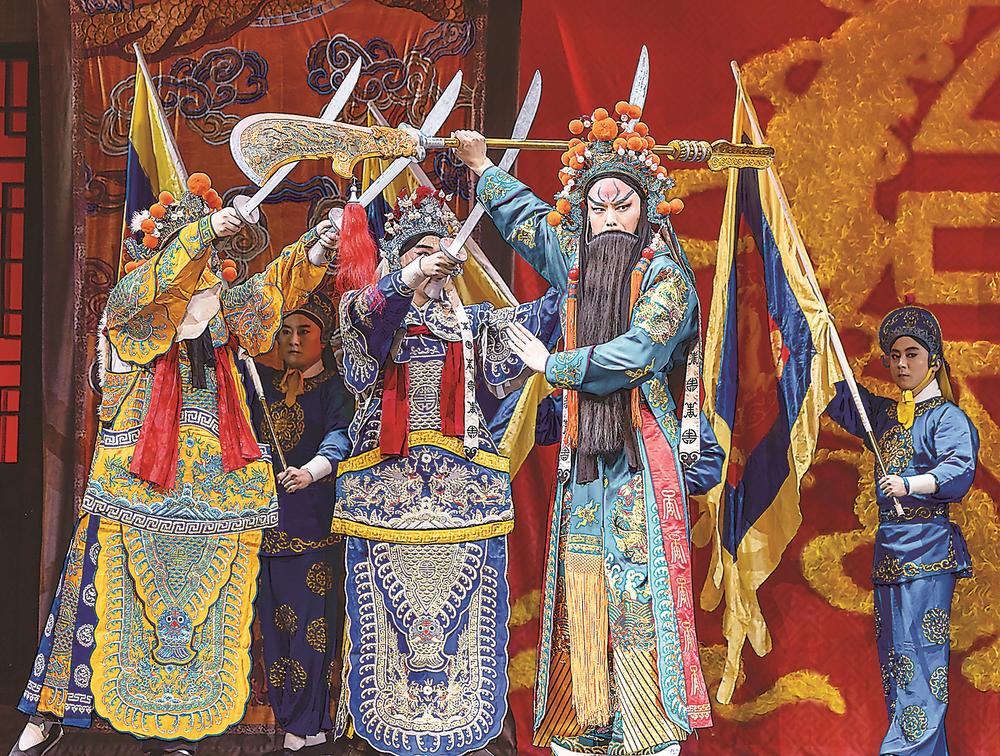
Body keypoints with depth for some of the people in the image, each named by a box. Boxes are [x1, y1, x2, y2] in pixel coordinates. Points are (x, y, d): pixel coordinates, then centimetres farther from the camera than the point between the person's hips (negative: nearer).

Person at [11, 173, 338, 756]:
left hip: (214, 479, 4)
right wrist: (204, 230, -26)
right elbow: (154, 283, -18)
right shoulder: (130, 299, 2)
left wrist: (310, 257, -14)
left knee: (205, 591, 2)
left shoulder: (223, 306, 15)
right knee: (112, 586, -3)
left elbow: (272, 291, 4)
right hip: (138, 469, -4)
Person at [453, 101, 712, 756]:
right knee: (582, 584, 2)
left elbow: (633, 353, -16)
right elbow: (529, 218, 31)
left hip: (641, 454, -5)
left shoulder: (666, 275, -4)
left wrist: (551, 365, -6)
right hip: (585, 454, 6)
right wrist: (482, 167, 39)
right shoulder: (577, 263, 13)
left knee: (638, 584, -10)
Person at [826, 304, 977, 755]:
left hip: (928, 546, -7)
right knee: (893, 652, 7)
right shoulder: (882, 414, 18)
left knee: (920, 650, -11)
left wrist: (910, 485, -32)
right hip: (888, 546, 7)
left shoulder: (947, 417, -3)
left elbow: (959, 472, -17)